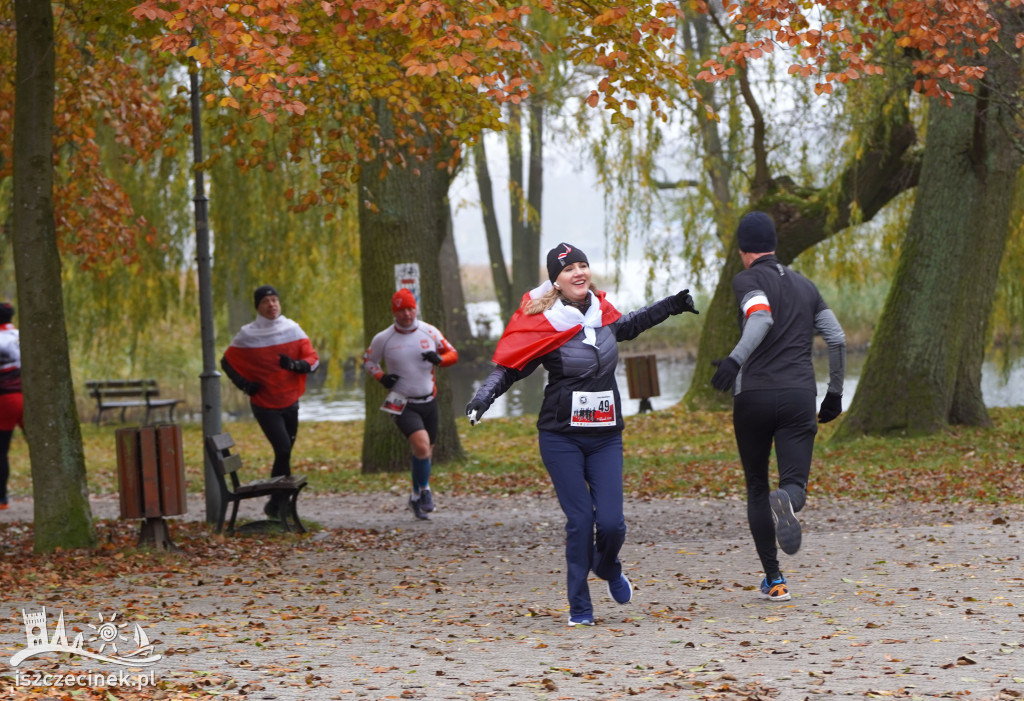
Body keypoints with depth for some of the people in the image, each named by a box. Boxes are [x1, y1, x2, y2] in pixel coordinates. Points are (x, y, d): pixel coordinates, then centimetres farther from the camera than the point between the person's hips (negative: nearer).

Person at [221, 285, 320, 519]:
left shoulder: (293, 330, 1)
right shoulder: (247, 335, -5)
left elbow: (313, 360, 0)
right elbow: (227, 362, 6)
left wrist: (294, 365, -21)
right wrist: (245, 384, -7)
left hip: (290, 402, 4)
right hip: (264, 404, -4)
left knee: (285, 452, 9)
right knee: (283, 450, -16)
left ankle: (277, 505, 21)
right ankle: (277, 505, -5)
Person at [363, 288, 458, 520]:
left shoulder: (430, 332, -1)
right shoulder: (383, 339, -5)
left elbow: (453, 354, 7)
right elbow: (368, 361, 10)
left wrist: (439, 359, -15)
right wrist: (381, 377, -10)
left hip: (429, 402, 4)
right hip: (402, 404, -4)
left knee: (426, 452, 12)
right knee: (421, 444, -24)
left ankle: (417, 497, 32)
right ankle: (424, 491, -6)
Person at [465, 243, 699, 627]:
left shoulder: (600, 311, 6)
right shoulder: (542, 323, -10)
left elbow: (626, 326, 29)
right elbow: (508, 366, -10)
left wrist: (671, 306, 34)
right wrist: (483, 398, -27)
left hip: (606, 436, 4)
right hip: (561, 437, -4)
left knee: (610, 522, -6)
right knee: (580, 520, -9)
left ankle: (607, 568, 30)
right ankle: (579, 607, 6)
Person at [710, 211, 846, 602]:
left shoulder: (747, 280, 2)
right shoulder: (805, 286, 19)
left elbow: (762, 318, -19)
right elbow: (837, 340, 17)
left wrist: (736, 359, -33)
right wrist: (835, 393, 26)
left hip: (754, 395, -2)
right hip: (799, 395, 3)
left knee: (757, 488, 12)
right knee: (795, 482, -5)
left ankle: (774, 580, 10)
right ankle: (788, 502, -45)